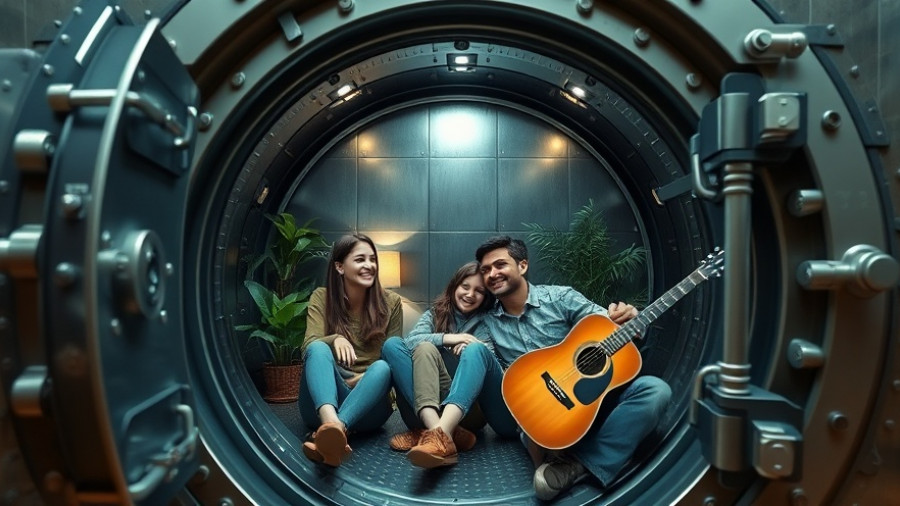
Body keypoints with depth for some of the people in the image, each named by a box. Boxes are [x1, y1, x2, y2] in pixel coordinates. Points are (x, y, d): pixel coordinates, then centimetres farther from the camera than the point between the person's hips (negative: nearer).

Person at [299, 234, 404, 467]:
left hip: (367, 406, 0)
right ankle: (330, 423, -55)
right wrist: (335, 339, -35)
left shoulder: (391, 302, 1)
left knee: (382, 368, -32)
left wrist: (367, 378, -15)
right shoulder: (321, 297, 1)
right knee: (319, 349, -29)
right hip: (322, 403, 0)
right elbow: (310, 347, -13)